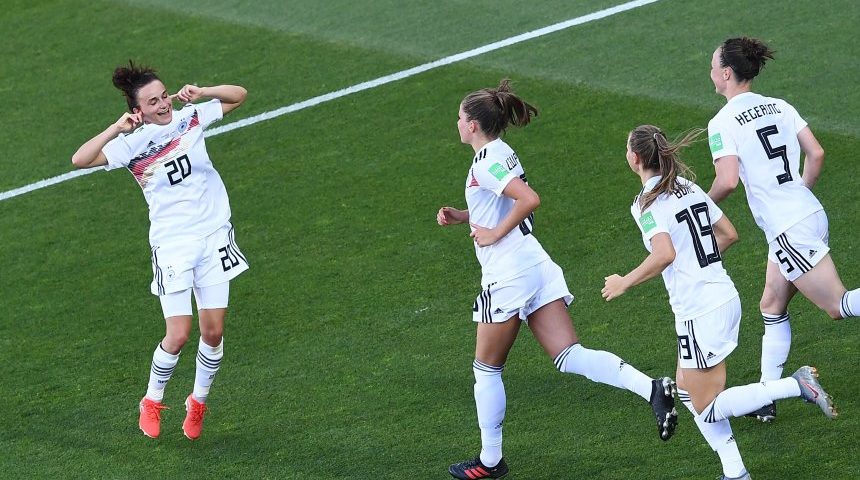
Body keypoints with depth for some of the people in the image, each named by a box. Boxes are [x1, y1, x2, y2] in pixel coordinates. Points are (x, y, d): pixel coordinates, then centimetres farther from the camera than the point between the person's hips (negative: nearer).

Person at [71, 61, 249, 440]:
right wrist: (118, 128, -24)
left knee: (214, 331, 4)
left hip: (214, 235, 3)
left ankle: (198, 402, 26)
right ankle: (152, 402, 16)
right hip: (171, 245, -3)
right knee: (178, 334, -9)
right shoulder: (132, 143, -9)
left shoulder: (190, 117, 1)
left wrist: (200, 93, -4)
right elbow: (80, 159, -21)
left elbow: (238, 95, 13)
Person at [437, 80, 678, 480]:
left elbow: (529, 199, -27)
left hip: (507, 275, -9)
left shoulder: (486, 162, -12)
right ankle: (651, 388, -23)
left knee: (487, 370, 8)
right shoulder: (500, 153, 17)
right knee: (570, 356, -3)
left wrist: (496, 234, -16)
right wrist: (461, 216, 18)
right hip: (536, 267, 9)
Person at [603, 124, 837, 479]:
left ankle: (796, 385, -10)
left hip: (699, 313, -9)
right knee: (688, 390, 19)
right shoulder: (689, 187, 10)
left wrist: (624, 283, -15)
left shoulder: (647, 203, -14)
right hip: (726, 298, 9)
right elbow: (729, 234, 15)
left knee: (707, 409, 2)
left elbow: (665, 254, -28)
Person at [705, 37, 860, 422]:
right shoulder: (780, 107, 9)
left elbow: (728, 181, -20)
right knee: (772, 306, 15)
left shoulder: (722, 122, -11)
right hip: (810, 213, 8)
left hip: (787, 229, -8)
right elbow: (816, 153, 9)